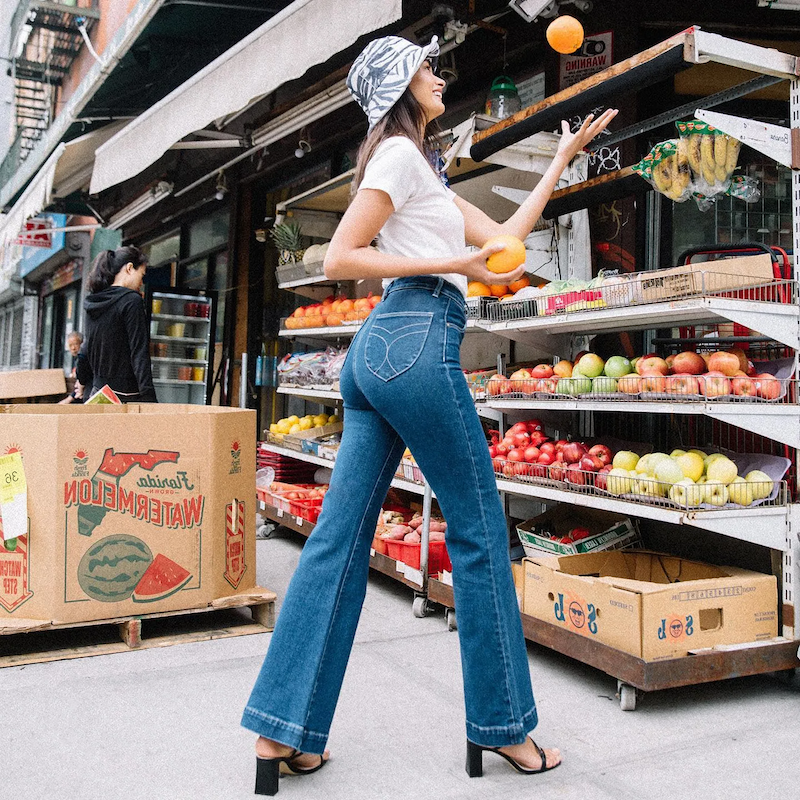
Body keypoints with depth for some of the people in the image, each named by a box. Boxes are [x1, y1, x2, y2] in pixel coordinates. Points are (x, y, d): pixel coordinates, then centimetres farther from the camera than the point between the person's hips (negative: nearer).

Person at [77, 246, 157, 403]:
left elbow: (85, 353, 20)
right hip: (126, 396, -8)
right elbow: (139, 354, -15)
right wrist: (149, 399, -17)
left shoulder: (93, 303, 13)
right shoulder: (131, 301, -9)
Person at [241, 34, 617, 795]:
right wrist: (452, 265, -12)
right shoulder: (399, 153, -1)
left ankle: (282, 733, 9)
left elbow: (504, 235, 25)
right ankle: (500, 726, 13)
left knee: (340, 535, 4)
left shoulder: (420, 169, 28)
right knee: (478, 528, 0)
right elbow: (339, 259, -9)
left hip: (377, 350, 10)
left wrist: (562, 160, 31)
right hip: (417, 341, -10)